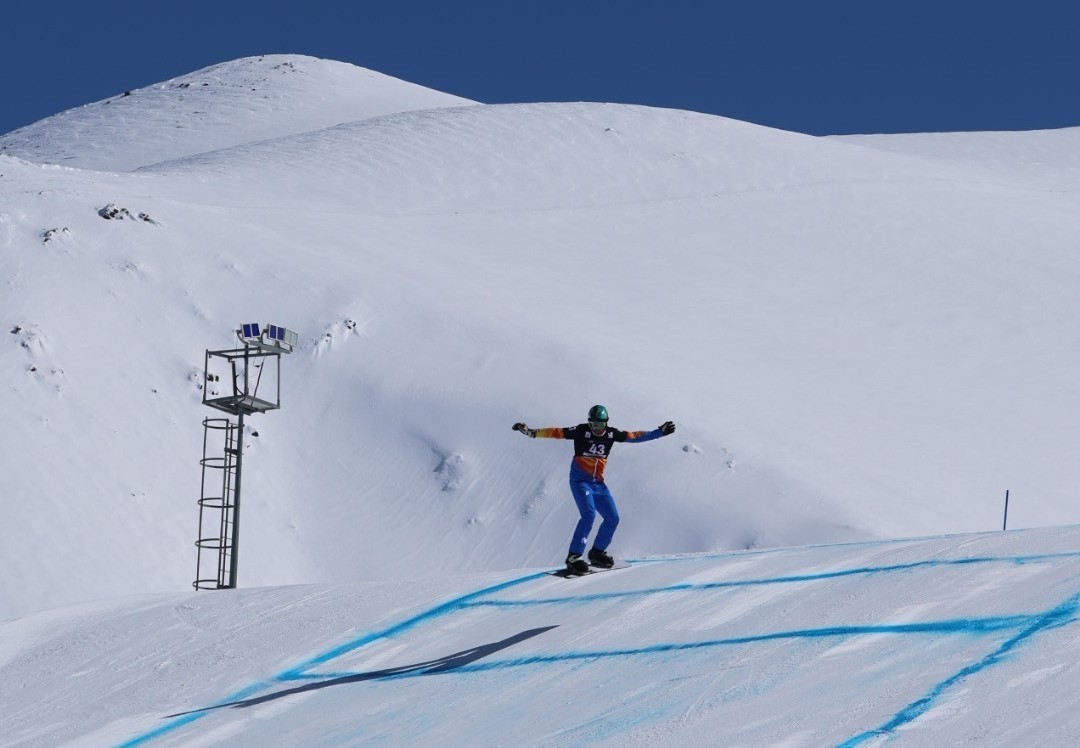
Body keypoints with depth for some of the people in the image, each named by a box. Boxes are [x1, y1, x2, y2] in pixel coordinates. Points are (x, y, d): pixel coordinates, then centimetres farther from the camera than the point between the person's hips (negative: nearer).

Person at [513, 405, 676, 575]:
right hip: (580, 481, -6)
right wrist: (532, 432, -24)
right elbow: (556, 432, -15)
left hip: (598, 483, 6)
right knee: (589, 515, -24)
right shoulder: (581, 431, -12)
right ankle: (573, 557, -26)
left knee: (613, 518, 4)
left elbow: (634, 436, 10)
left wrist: (659, 432, 10)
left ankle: (597, 553, 24)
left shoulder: (611, 434, 1)